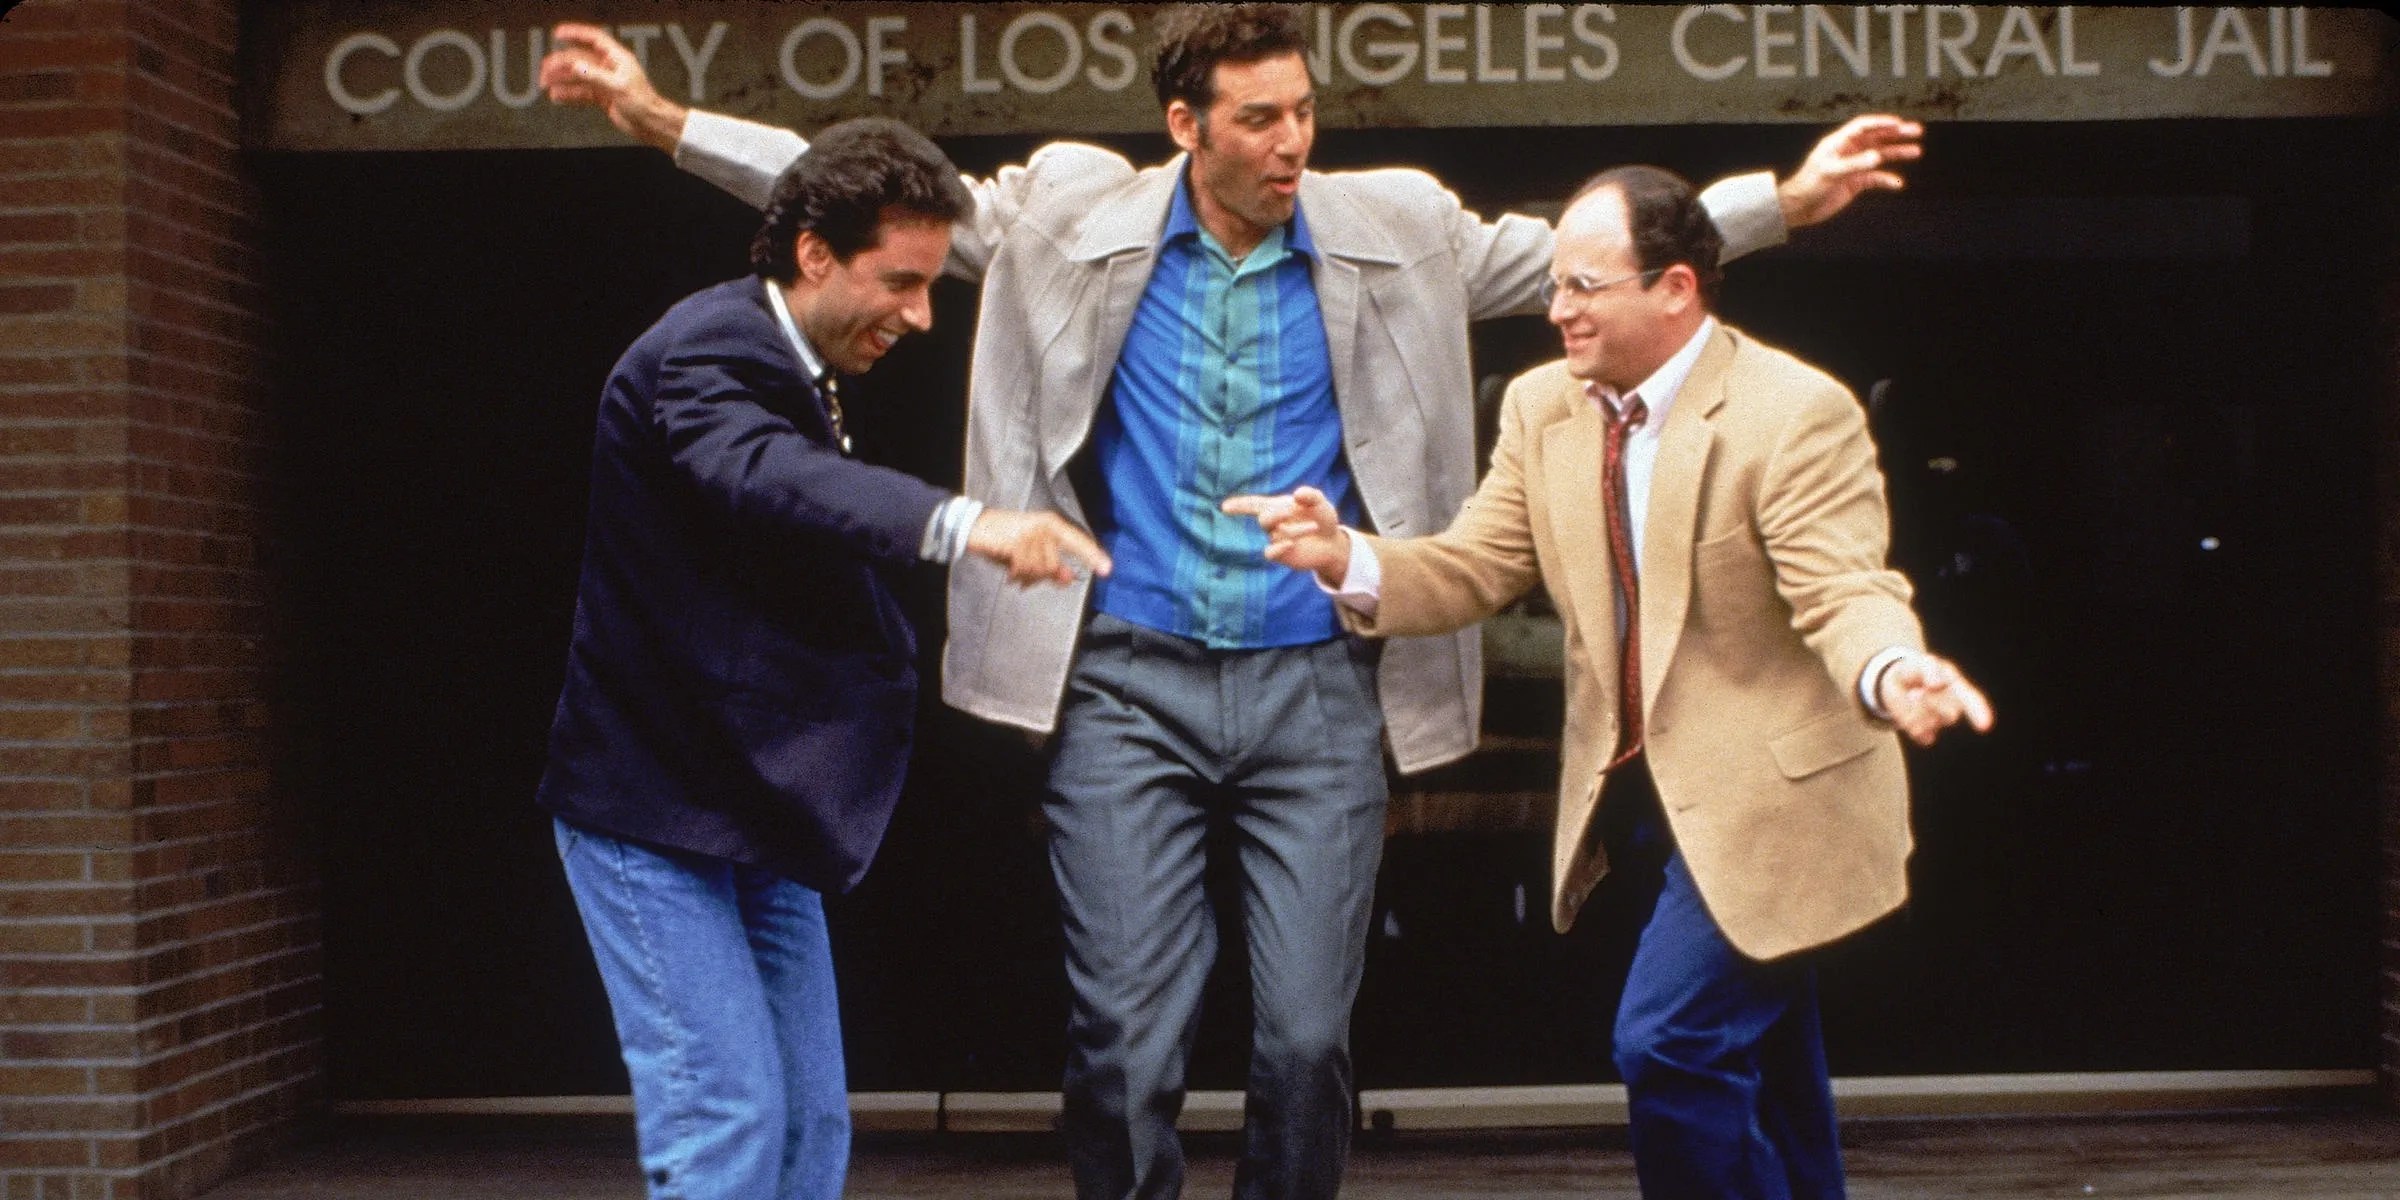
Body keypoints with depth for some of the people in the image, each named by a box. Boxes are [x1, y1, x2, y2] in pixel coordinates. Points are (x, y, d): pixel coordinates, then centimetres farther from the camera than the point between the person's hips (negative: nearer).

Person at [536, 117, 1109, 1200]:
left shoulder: (790, 370, 12)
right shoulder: (708, 350, -19)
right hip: (654, 811, -10)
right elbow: (761, 475, -43)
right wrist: (958, 523, -58)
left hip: (753, 819, 10)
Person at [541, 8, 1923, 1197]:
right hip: (1127, 685, 0)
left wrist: (1788, 198, -1)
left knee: (1309, 1037, -4)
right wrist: (661, 116, 1)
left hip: (1317, 690, 1)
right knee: (1126, 1036, -5)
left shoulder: (1395, 232, 5)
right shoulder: (1074, 214, 3)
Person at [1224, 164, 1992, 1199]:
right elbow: (1475, 568, 0)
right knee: (1756, 1072, 19)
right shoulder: (1542, 407, 3)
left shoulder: (1796, 414, -17)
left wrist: (1889, 674, -46)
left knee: (1668, 1042, -19)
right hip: (1634, 790, 7)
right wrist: (1350, 559, -19)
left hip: (1766, 790, -7)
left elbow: (1845, 592, -24)